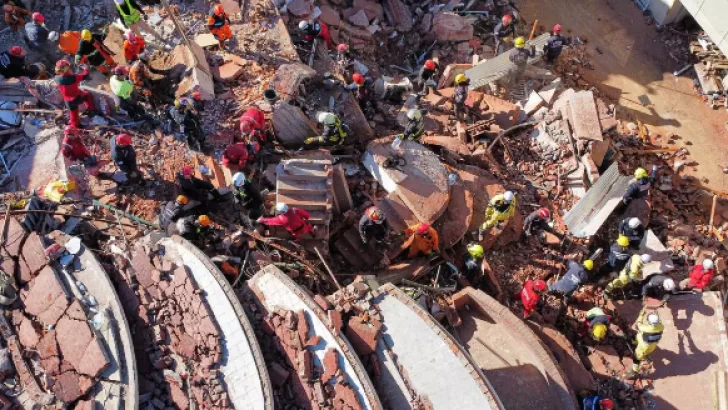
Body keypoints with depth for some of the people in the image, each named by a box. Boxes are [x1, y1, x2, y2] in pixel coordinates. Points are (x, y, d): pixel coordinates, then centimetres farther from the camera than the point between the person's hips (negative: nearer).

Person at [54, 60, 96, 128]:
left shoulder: (57, 79, -16)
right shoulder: (73, 78, -30)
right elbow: (85, 75, -17)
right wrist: (85, 68, 4)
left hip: (68, 101, 4)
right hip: (77, 98, -4)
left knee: (73, 113, 26)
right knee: (87, 95, 25)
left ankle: (76, 125, 44)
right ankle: (92, 110, 28)